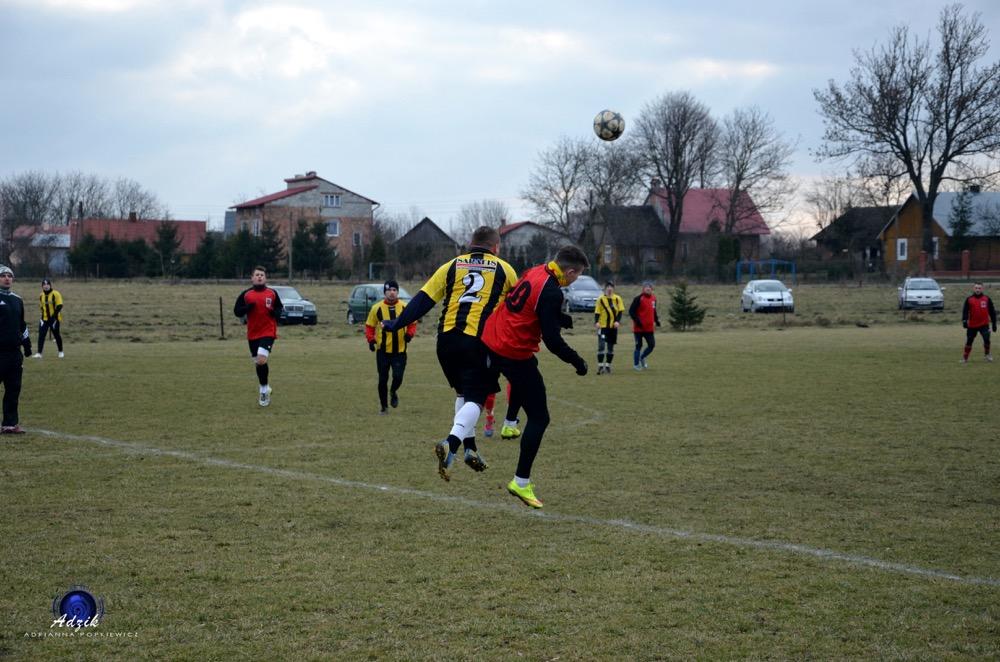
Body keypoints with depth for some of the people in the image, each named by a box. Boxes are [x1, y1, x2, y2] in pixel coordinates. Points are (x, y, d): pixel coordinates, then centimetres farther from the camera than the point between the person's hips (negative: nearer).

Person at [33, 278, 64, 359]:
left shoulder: (55, 294, -10)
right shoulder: (41, 295, 9)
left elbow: (59, 306, -14)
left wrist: (54, 315, -21)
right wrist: (43, 313, 8)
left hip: (54, 319, -4)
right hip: (44, 319, 4)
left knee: (56, 335, 7)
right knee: (41, 335, -7)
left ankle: (60, 352, 25)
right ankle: (39, 353, -9)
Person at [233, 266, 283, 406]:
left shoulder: (272, 293, 2)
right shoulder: (246, 294, 3)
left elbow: (280, 309, 12)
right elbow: (237, 312, 1)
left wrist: (274, 312, -10)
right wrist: (248, 307, -17)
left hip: (268, 332, -3)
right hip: (252, 334, 3)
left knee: (261, 360, -20)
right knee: (258, 363, 11)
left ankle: (264, 390, -5)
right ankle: (265, 389, 31)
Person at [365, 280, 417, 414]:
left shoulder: (405, 307, 0)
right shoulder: (377, 308, -2)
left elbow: (412, 324, 10)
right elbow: (369, 326, 6)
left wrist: (409, 334, -9)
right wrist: (371, 339, -9)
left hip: (400, 350, 0)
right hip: (383, 351, 0)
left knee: (398, 376, -10)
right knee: (383, 379, 3)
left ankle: (393, 392, 24)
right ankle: (384, 407, 18)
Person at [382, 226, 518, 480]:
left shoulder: (451, 266, 14)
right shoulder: (504, 270, 10)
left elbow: (422, 300, 8)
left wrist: (396, 324, 13)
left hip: (447, 339, 4)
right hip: (480, 342, -4)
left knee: (462, 392, 23)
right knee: (474, 399, -3)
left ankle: (470, 448, 25)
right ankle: (452, 444, -27)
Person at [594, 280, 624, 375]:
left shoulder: (617, 299, 3)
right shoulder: (601, 299, 0)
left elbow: (620, 311, 2)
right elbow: (597, 312, 0)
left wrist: (618, 321, -13)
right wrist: (596, 322, -15)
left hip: (613, 326, 2)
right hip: (603, 326, -2)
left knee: (611, 347, 9)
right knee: (601, 346, -12)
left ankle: (608, 365, 20)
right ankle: (600, 366, -8)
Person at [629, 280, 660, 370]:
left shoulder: (653, 298, 9)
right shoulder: (639, 298, -13)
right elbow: (631, 311, -14)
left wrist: (656, 321, 9)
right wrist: (637, 321, -21)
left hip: (649, 327, 6)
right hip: (639, 328, -6)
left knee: (652, 345, 4)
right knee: (638, 346, 2)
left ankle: (642, 358, 28)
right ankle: (636, 364, 14)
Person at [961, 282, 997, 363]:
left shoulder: (987, 299, 3)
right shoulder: (969, 300, 1)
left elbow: (992, 312, 9)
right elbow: (965, 311, -5)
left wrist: (994, 324, 8)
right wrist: (964, 321, -21)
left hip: (984, 325, 0)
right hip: (972, 325, 0)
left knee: (986, 339, -15)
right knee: (969, 341, 6)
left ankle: (987, 354, 10)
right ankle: (965, 357, 20)